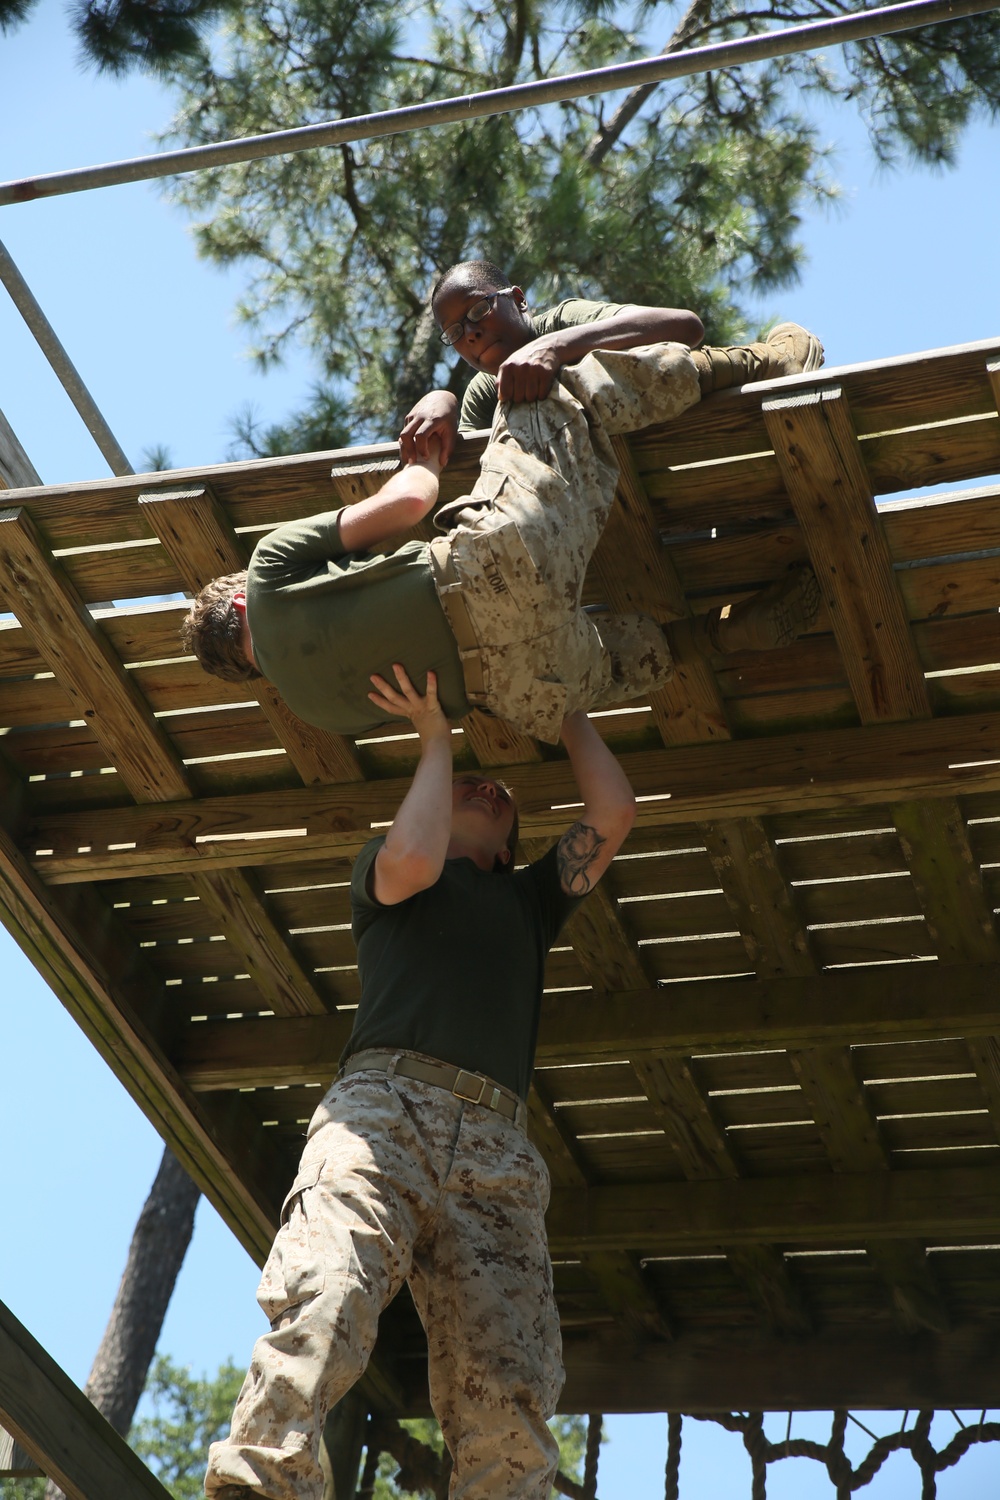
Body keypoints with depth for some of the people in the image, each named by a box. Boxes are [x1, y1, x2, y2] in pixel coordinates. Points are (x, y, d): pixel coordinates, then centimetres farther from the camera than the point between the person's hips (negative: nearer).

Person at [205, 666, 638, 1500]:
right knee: (323, 1303, -30)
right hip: (384, 1106, -3)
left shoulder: (530, 899, 37)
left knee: (510, 1396, -15)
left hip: (495, 1149, 3)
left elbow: (614, 810, 27)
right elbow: (413, 861, 4)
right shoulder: (381, 865, 28)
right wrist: (435, 739, 18)